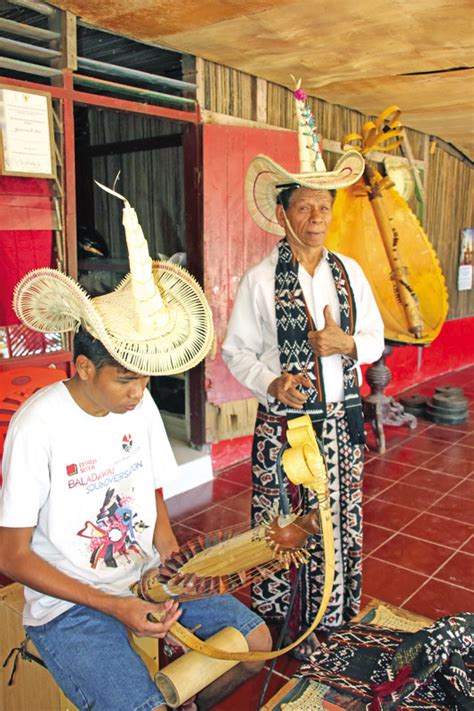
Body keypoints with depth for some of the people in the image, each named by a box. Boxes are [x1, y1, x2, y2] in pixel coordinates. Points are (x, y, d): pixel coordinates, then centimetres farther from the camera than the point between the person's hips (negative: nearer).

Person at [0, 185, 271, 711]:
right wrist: (113, 606, -21)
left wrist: (167, 547, -8)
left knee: (256, 641, 1)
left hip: (145, 575, 6)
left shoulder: (139, 404, -3)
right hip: (68, 604, -6)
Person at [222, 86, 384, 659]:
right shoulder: (259, 279, -6)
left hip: (342, 420, 4)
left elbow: (376, 340, 10)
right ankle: (279, 620, 26)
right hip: (283, 422, -3)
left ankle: (329, 615, 33)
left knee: (339, 521, 12)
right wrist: (271, 384, -19)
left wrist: (348, 344, -11)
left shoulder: (349, 272, 4)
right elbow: (236, 349, -2)